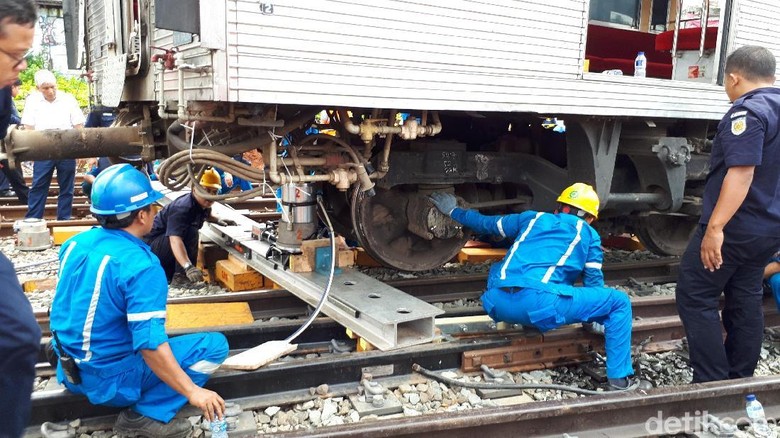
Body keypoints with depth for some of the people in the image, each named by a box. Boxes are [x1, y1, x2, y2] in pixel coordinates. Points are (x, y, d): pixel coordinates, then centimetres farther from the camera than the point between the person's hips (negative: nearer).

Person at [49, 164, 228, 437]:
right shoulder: (140, 265, -25)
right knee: (215, 345, -7)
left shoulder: (75, 243, -1)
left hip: (70, 372, 8)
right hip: (110, 379, -8)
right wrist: (192, 391, -23)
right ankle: (145, 415, -7)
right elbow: (149, 343, -30)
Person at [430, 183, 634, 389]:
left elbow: (485, 223, 40)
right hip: (541, 304, -4)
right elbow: (594, 283, 23)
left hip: (497, 303, 5)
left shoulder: (532, 218, 29)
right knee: (619, 302, 13)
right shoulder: (589, 234, 21)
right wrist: (594, 319, 42)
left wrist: (454, 211, 58)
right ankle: (619, 379, 12)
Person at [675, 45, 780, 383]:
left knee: (695, 298, -2)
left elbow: (741, 173, -27)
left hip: (735, 227, -9)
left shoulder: (748, 111, -18)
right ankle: (741, 381, 24)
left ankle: (714, 384, 0)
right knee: (746, 301, 15)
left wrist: (715, 227, -29)